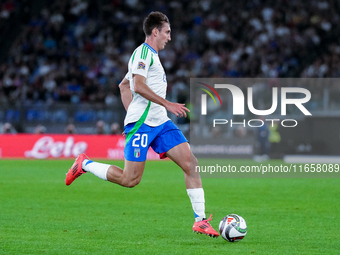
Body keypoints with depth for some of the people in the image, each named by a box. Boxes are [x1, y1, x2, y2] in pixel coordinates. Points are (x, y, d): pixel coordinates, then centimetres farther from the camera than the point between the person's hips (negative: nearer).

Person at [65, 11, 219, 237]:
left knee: (191, 163, -5)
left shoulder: (151, 55, 23)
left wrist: (131, 113, 23)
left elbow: (124, 85, 30)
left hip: (160, 122, 9)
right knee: (130, 179, -8)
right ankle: (84, 164, 11)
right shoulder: (143, 52, -7)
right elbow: (138, 86, -21)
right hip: (142, 123, -9)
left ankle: (200, 220, -6)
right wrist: (167, 104, -21)